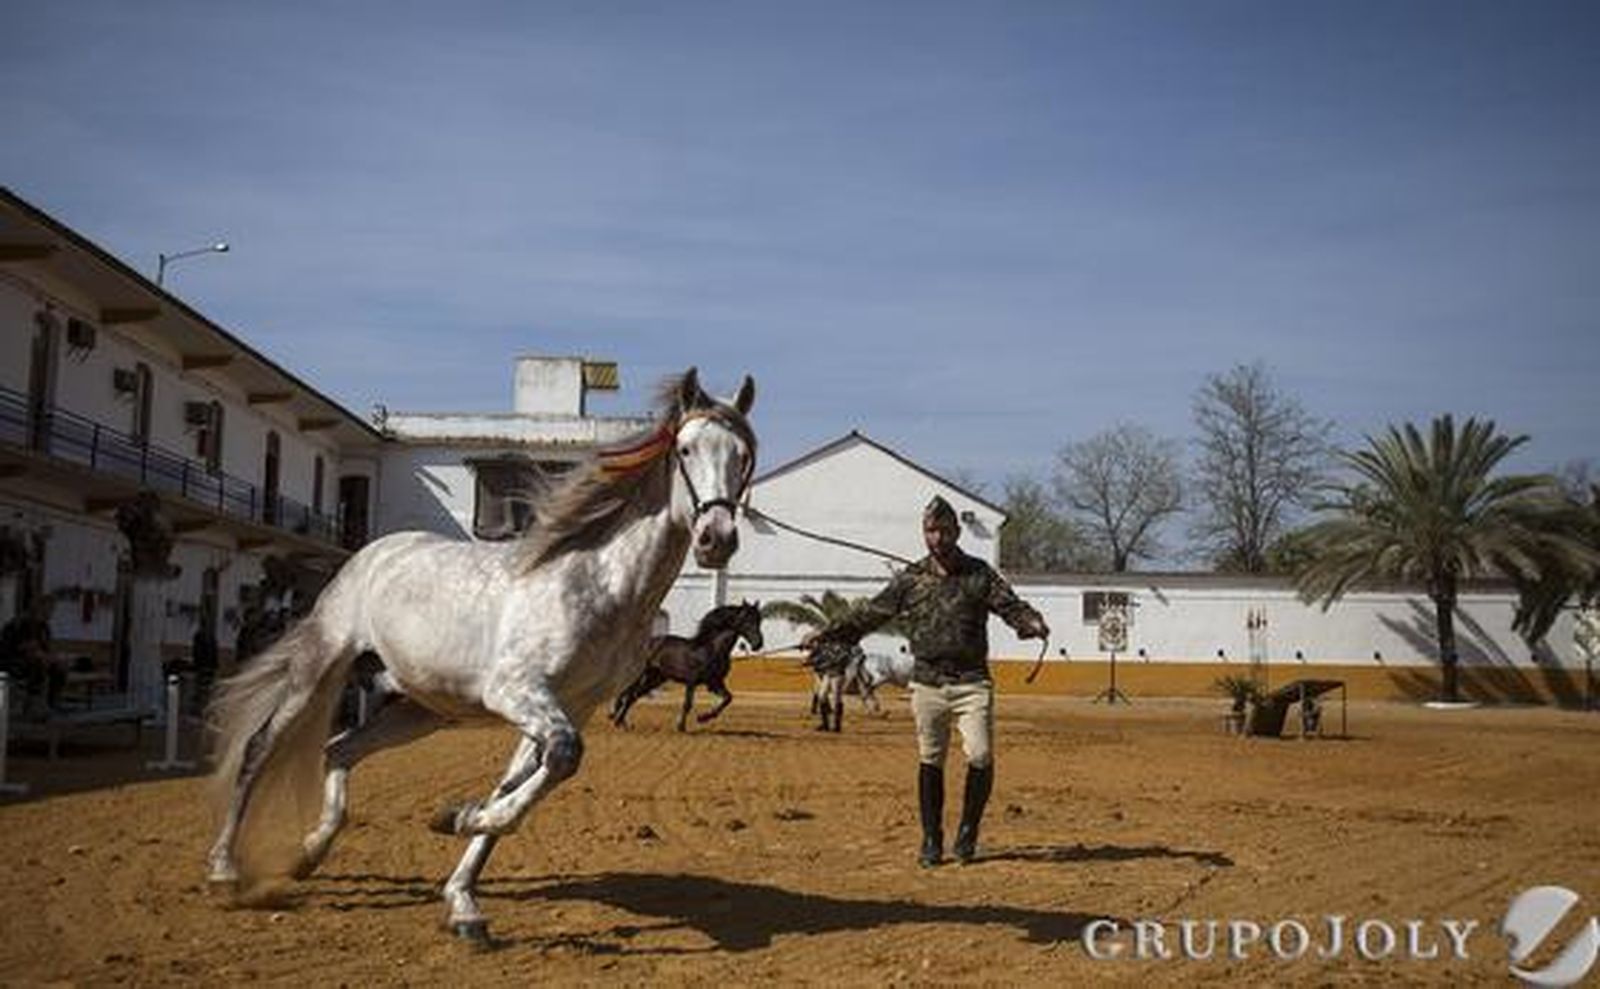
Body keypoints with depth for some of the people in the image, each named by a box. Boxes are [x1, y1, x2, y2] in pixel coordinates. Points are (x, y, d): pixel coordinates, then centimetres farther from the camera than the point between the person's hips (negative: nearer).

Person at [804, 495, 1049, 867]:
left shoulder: (979, 574, 5)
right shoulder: (910, 578, 8)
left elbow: (1011, 605, -5)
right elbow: (870, 613, 10)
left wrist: (1031, 622, -26)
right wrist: (827, 634, 4)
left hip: (971, 681, -1)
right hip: (927, 681, 2)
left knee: (980, 756, -12)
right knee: (930, 762, 6)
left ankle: (968, 830, 9)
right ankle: (932, 839, 18)